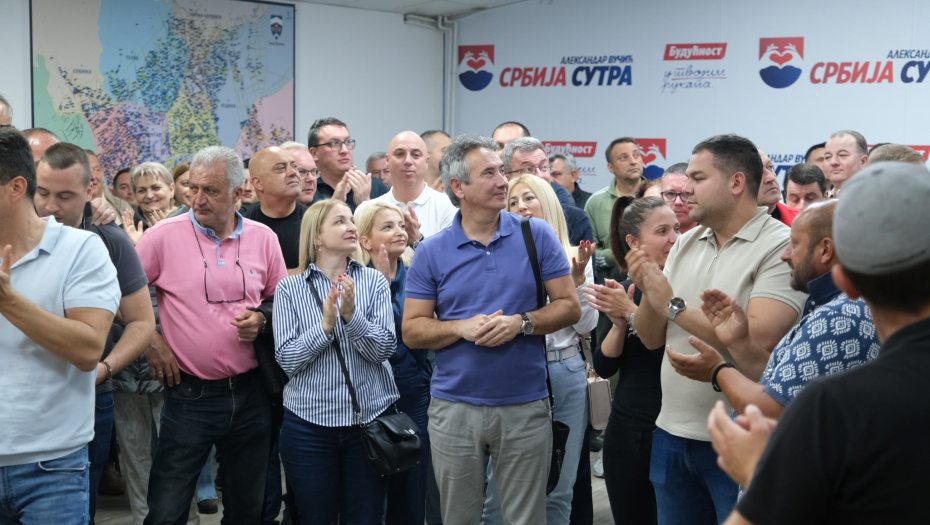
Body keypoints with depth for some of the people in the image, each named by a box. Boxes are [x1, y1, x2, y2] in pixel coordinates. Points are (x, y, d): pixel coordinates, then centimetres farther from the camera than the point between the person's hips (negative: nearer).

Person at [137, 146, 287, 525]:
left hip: (249, 394, 3)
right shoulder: (165, 235, -6)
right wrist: (149, 340, -4)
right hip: (189, 394, -3)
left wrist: (262, 318, -5)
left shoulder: (263, 238, 3)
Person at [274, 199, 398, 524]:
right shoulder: (289, 288, -1)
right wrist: (325, 325, -21)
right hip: (309, 422, -1)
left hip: (370, 418, 1)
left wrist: (351, 315, -22)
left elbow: (384, 349, -7)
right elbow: (286, 360, -8)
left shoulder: (374, 282, 2)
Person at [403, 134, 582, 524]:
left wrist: (521, 323, -15)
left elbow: (569, 307, 1)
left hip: (525, 407, 0)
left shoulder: (536, 235, 0)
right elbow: (412, 331, 1)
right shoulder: (431, 252, 0)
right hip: (454, 409, 1)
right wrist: (462, 328, -15)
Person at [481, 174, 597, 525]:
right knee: (502, 484, 3)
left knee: (559, 489, 10)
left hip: (566, 374, 2)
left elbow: (586, 326, 2)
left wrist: (578, 279, -10)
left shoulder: (575, 258, 6)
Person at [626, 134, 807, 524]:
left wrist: (673, 304, -16)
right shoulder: (685, 245, 9)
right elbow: (651, 339, 10)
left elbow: (759, 339, -24)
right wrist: (648, 293, -10)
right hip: (672, 432, 6)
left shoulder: (781, 247, -12)